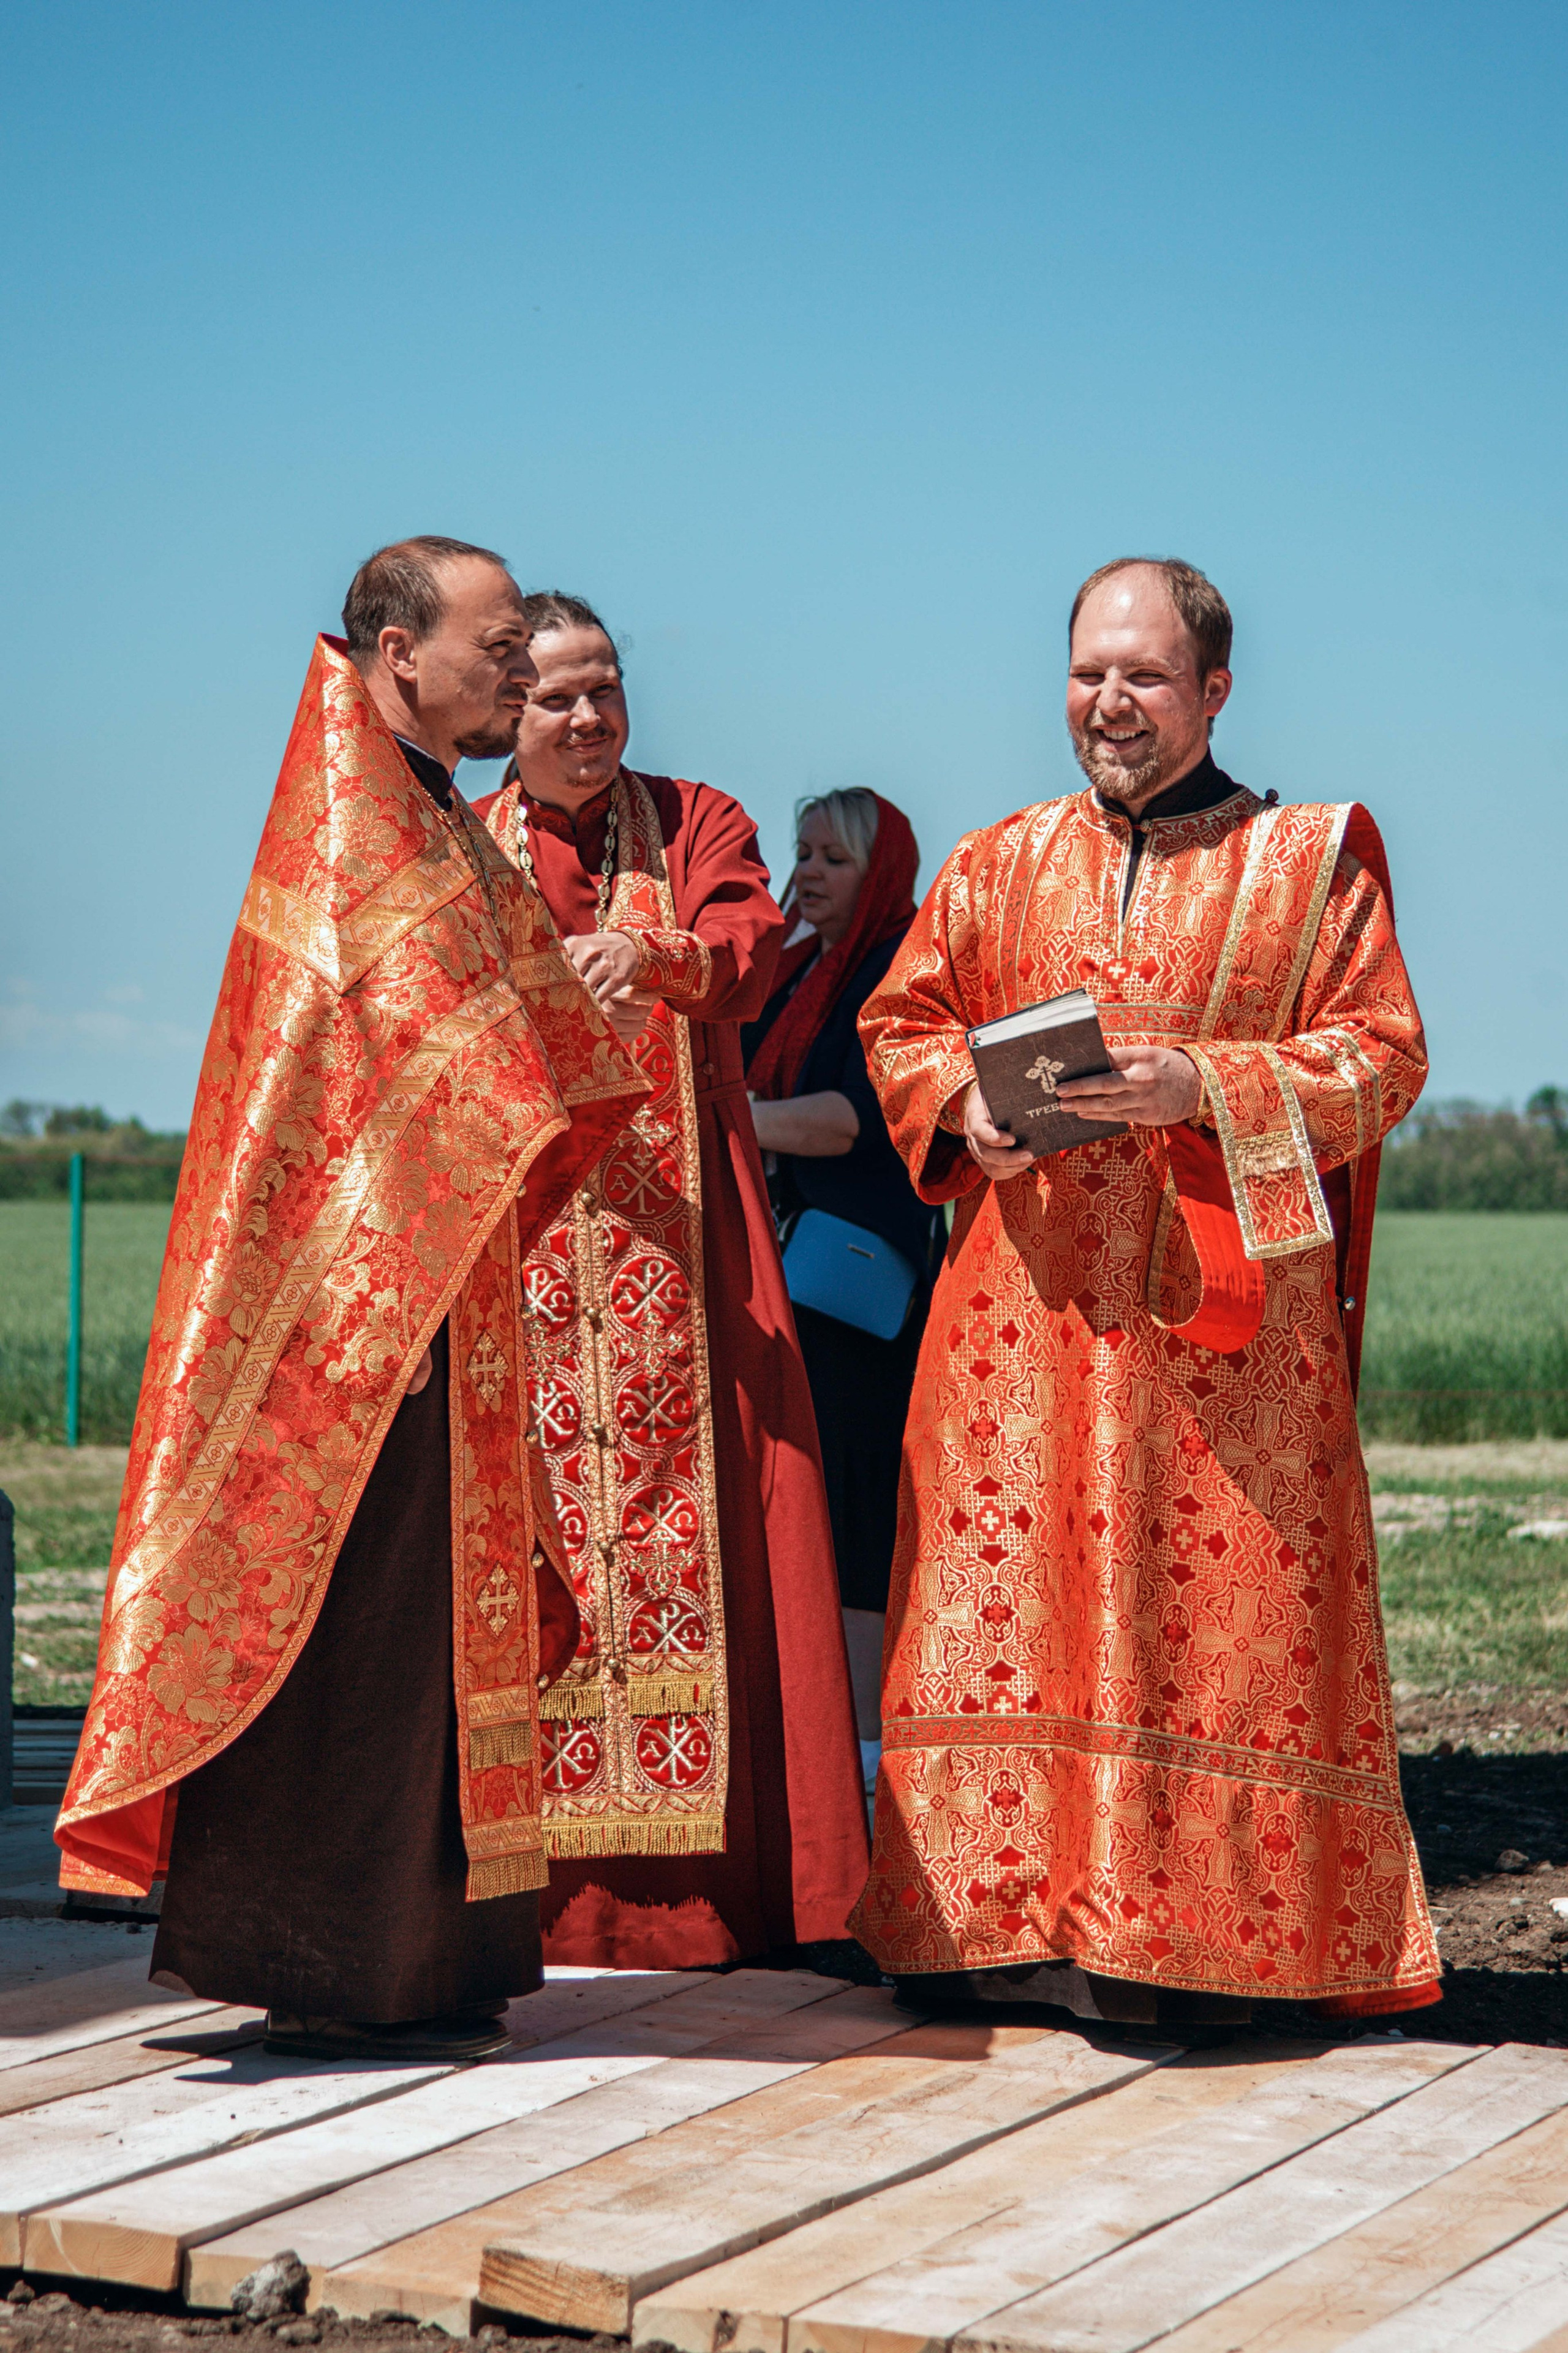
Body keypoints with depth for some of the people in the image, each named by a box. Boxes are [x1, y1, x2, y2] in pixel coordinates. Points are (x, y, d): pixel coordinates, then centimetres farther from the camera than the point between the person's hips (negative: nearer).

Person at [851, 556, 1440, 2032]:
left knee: (1203, 1615, -6)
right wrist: (968, 1105, -6)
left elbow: (1380, 1055, 0)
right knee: (1007, 1594, -1)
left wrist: (1205, 1089, -15)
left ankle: (1183, 1936, -2)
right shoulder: (998, 864, 16)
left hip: (1220, 1308, -3)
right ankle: (1002, 1920, 6)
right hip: (1023, 1297, 3)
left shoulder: (1311, 861, 6)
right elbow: (901, 1020, 16)